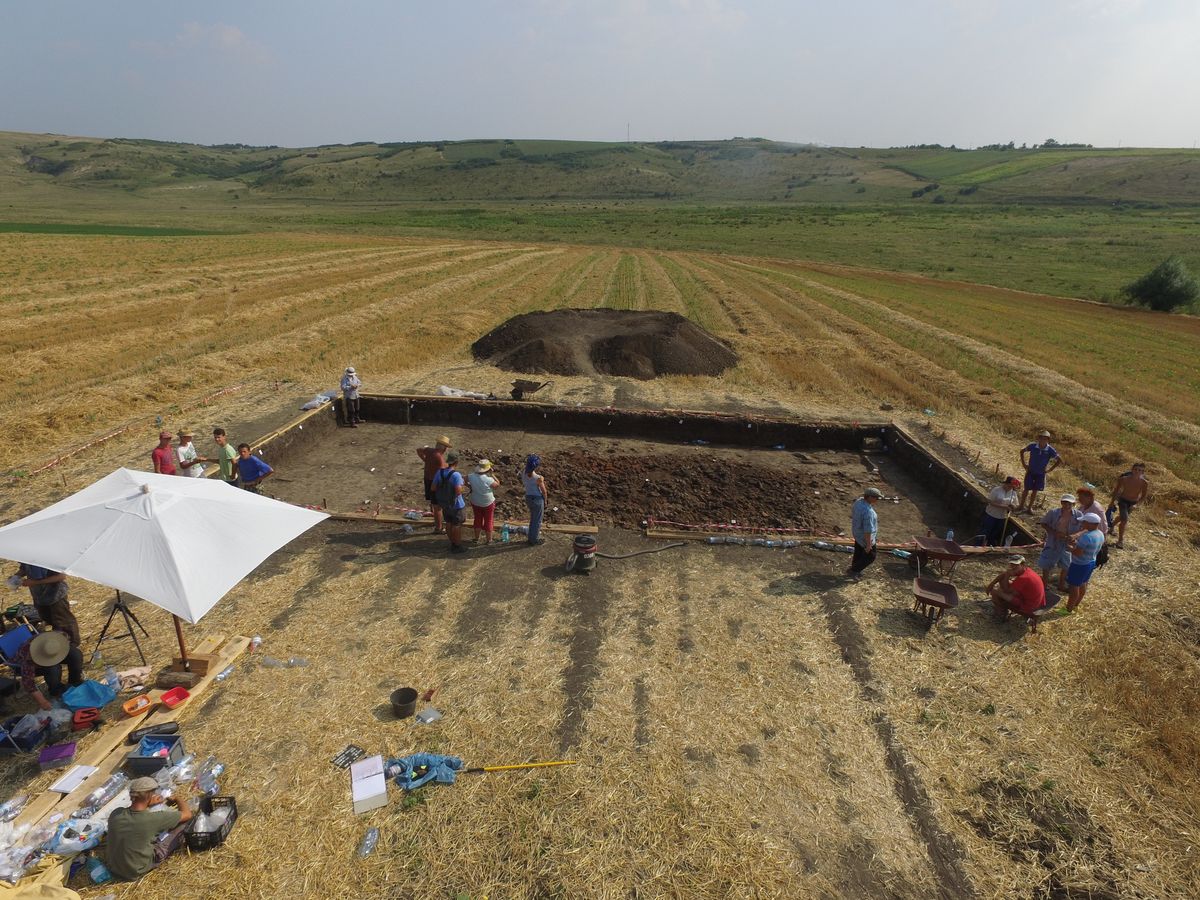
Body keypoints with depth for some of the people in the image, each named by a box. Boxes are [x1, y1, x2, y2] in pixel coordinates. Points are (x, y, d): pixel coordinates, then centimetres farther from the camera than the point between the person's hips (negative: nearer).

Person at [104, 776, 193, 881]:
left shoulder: (115, 814, -18)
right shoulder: (153, 819, -31)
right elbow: (187, 814, -15)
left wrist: (147, 803, 11)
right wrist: (176, 799, 3)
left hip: (112, 868, 5)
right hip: (136, 873, -5)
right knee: (183, 822, 0)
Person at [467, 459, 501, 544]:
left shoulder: (472, 476, -14)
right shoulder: (488, 479, -27)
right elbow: (498, 484, -13)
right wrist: (492, 475, -12)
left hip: (475, 503, 4)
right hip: (488, 503, -4)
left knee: (478, 519, 21)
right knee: (488, 521, 14)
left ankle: (476, 538, 29)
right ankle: (488, 539, 24)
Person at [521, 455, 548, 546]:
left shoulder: (523, 474, -10)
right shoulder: (538, 478, -27)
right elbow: (544, 491, -16)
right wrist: (545, 500, 2)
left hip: (528, 498, 7)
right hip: (537, 499, -6)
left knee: (533, 518, 26)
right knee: (537, 520, 13)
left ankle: (531, 537, 40)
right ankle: (535, 540, 27)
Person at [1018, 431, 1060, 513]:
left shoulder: (1050, 450, -13)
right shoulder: (1033, 446, -12)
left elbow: (1059, 460, -2)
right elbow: (1022, 452, 5)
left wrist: (1050, 469, -5)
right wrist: (1024, 464, 0)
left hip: (1041, 474, 1)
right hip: (1030, 472, -1)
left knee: (1035, 491, 9)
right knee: (1027, 489, 2)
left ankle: (1029, 508, 20)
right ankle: (1021, 506, 16)